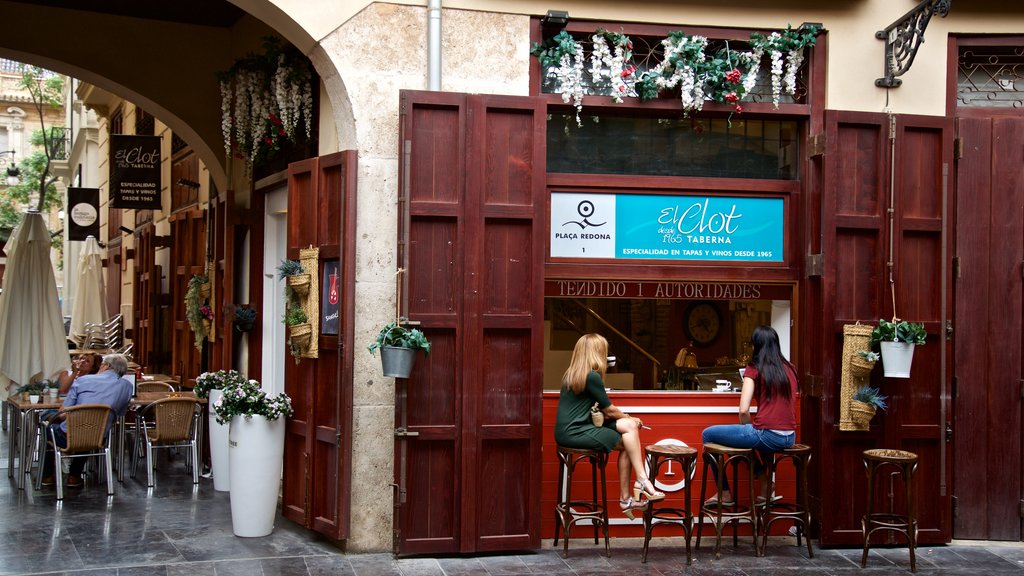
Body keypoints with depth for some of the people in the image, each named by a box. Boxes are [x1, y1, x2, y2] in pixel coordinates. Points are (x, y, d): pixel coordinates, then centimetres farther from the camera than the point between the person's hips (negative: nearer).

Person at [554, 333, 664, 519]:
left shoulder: (571, 374, 14)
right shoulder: (592, 376, -12)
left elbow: (601, 408, 17)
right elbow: (609, 409, -4)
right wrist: (627, 417, 15)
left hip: (569, 430, 9)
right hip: (573, 432, -9)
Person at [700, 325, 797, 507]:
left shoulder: (754, 369, -3)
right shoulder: (789, 369, 13)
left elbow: (743, 410, -10)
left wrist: (748, 428, 9)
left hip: (767, 435, -7)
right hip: (789, 437, 7)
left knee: (708, 434, 10)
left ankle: (724, 494, 12)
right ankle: (765, 487, 30)